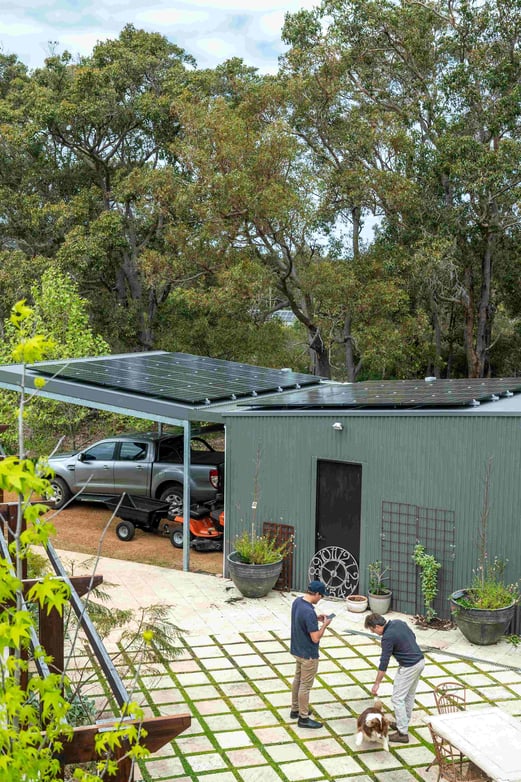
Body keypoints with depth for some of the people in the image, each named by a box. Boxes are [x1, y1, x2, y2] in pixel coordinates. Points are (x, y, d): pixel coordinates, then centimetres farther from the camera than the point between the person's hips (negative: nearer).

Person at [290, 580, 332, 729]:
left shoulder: (297, 602, -4)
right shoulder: (309, 612, -32)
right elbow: (315, 638, -27)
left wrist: (316, 619, 6)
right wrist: (324, 624, -13)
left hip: (297, 650, 9)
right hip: (308, 655, -9)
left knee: (297, 680, 23)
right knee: (305, 685, 6)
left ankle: (295, 710, 38)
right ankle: (303, 718, 19)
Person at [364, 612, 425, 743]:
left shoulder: (387, 637, -21)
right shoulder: (398, 622, 3)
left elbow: (384, 663, -17)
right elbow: (413, 637, 16)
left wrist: (376, 684, -10)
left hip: (409, 667, -9)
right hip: (420, 660, 9)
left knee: (397, 698, -1)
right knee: (409, 695, 21)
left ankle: (402, 733, 2)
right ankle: (404, 723, 34)